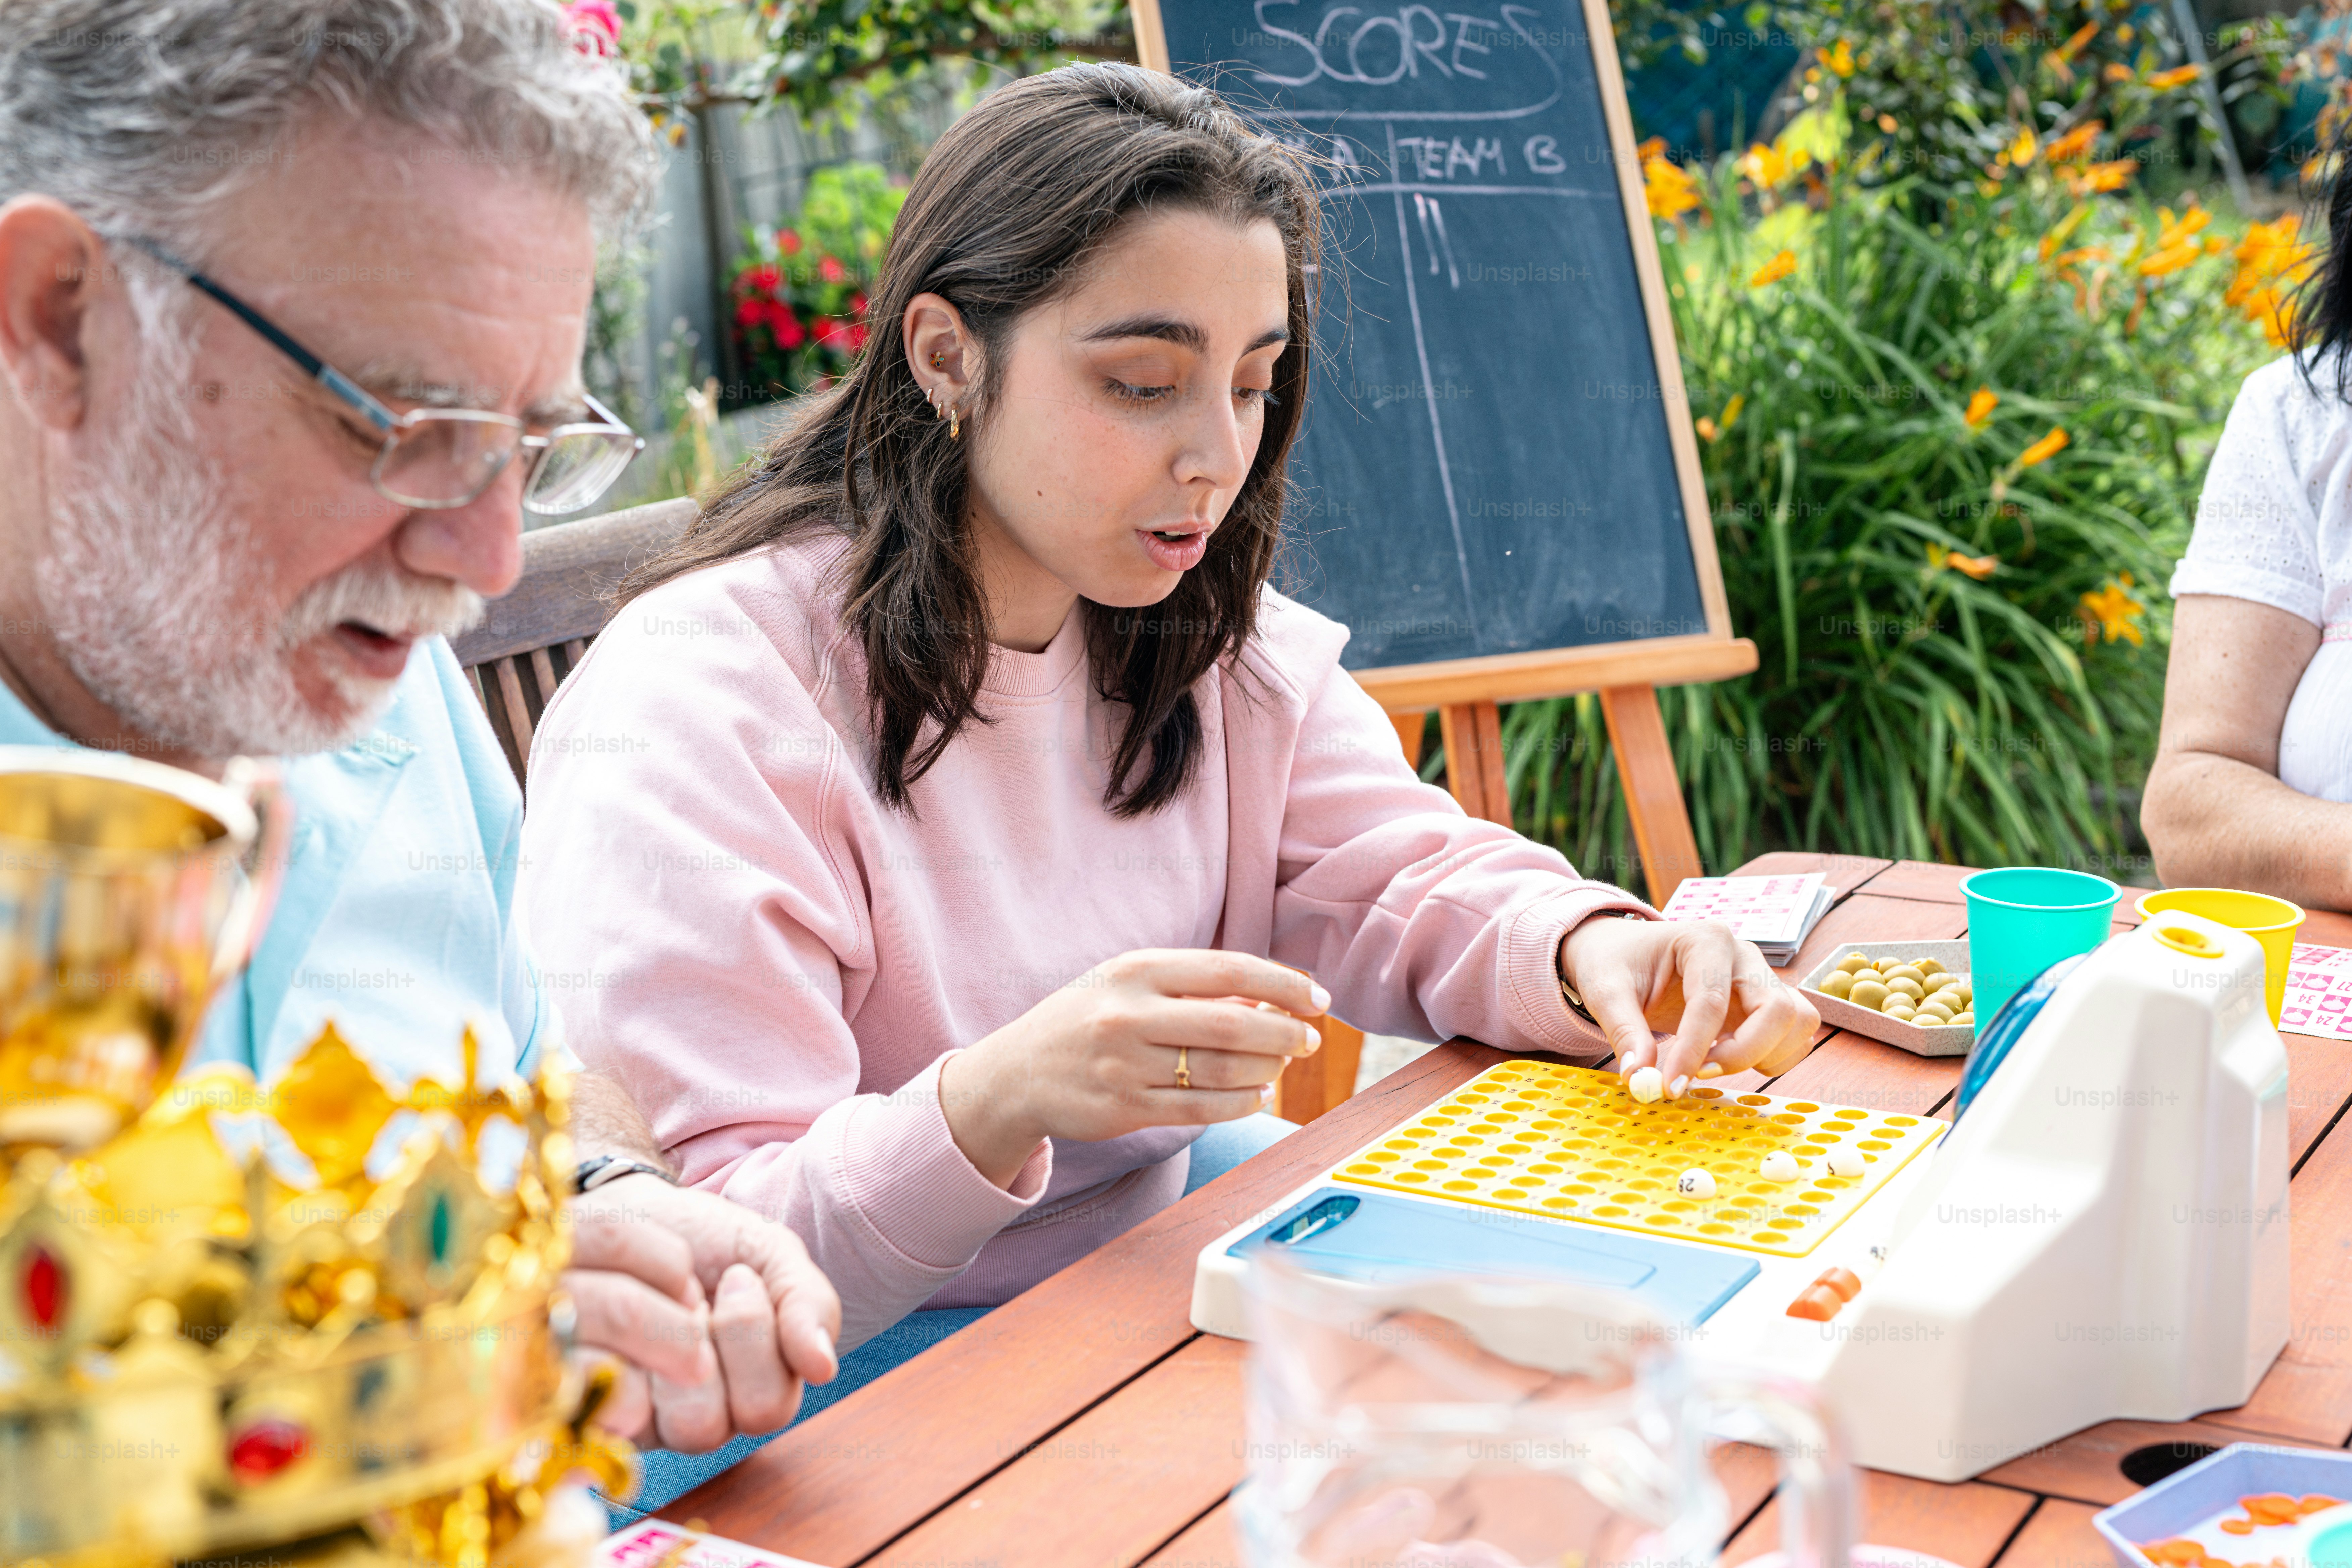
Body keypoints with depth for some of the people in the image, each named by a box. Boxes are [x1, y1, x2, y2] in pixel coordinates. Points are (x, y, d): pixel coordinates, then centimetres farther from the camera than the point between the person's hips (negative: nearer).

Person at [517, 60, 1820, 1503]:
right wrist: (992, 1104, -43)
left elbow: (1406, 883, 2)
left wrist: (1591, 946, -21)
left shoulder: (1213, 640, 4)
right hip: (895, 1370, -7)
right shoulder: (693, 709, -21)